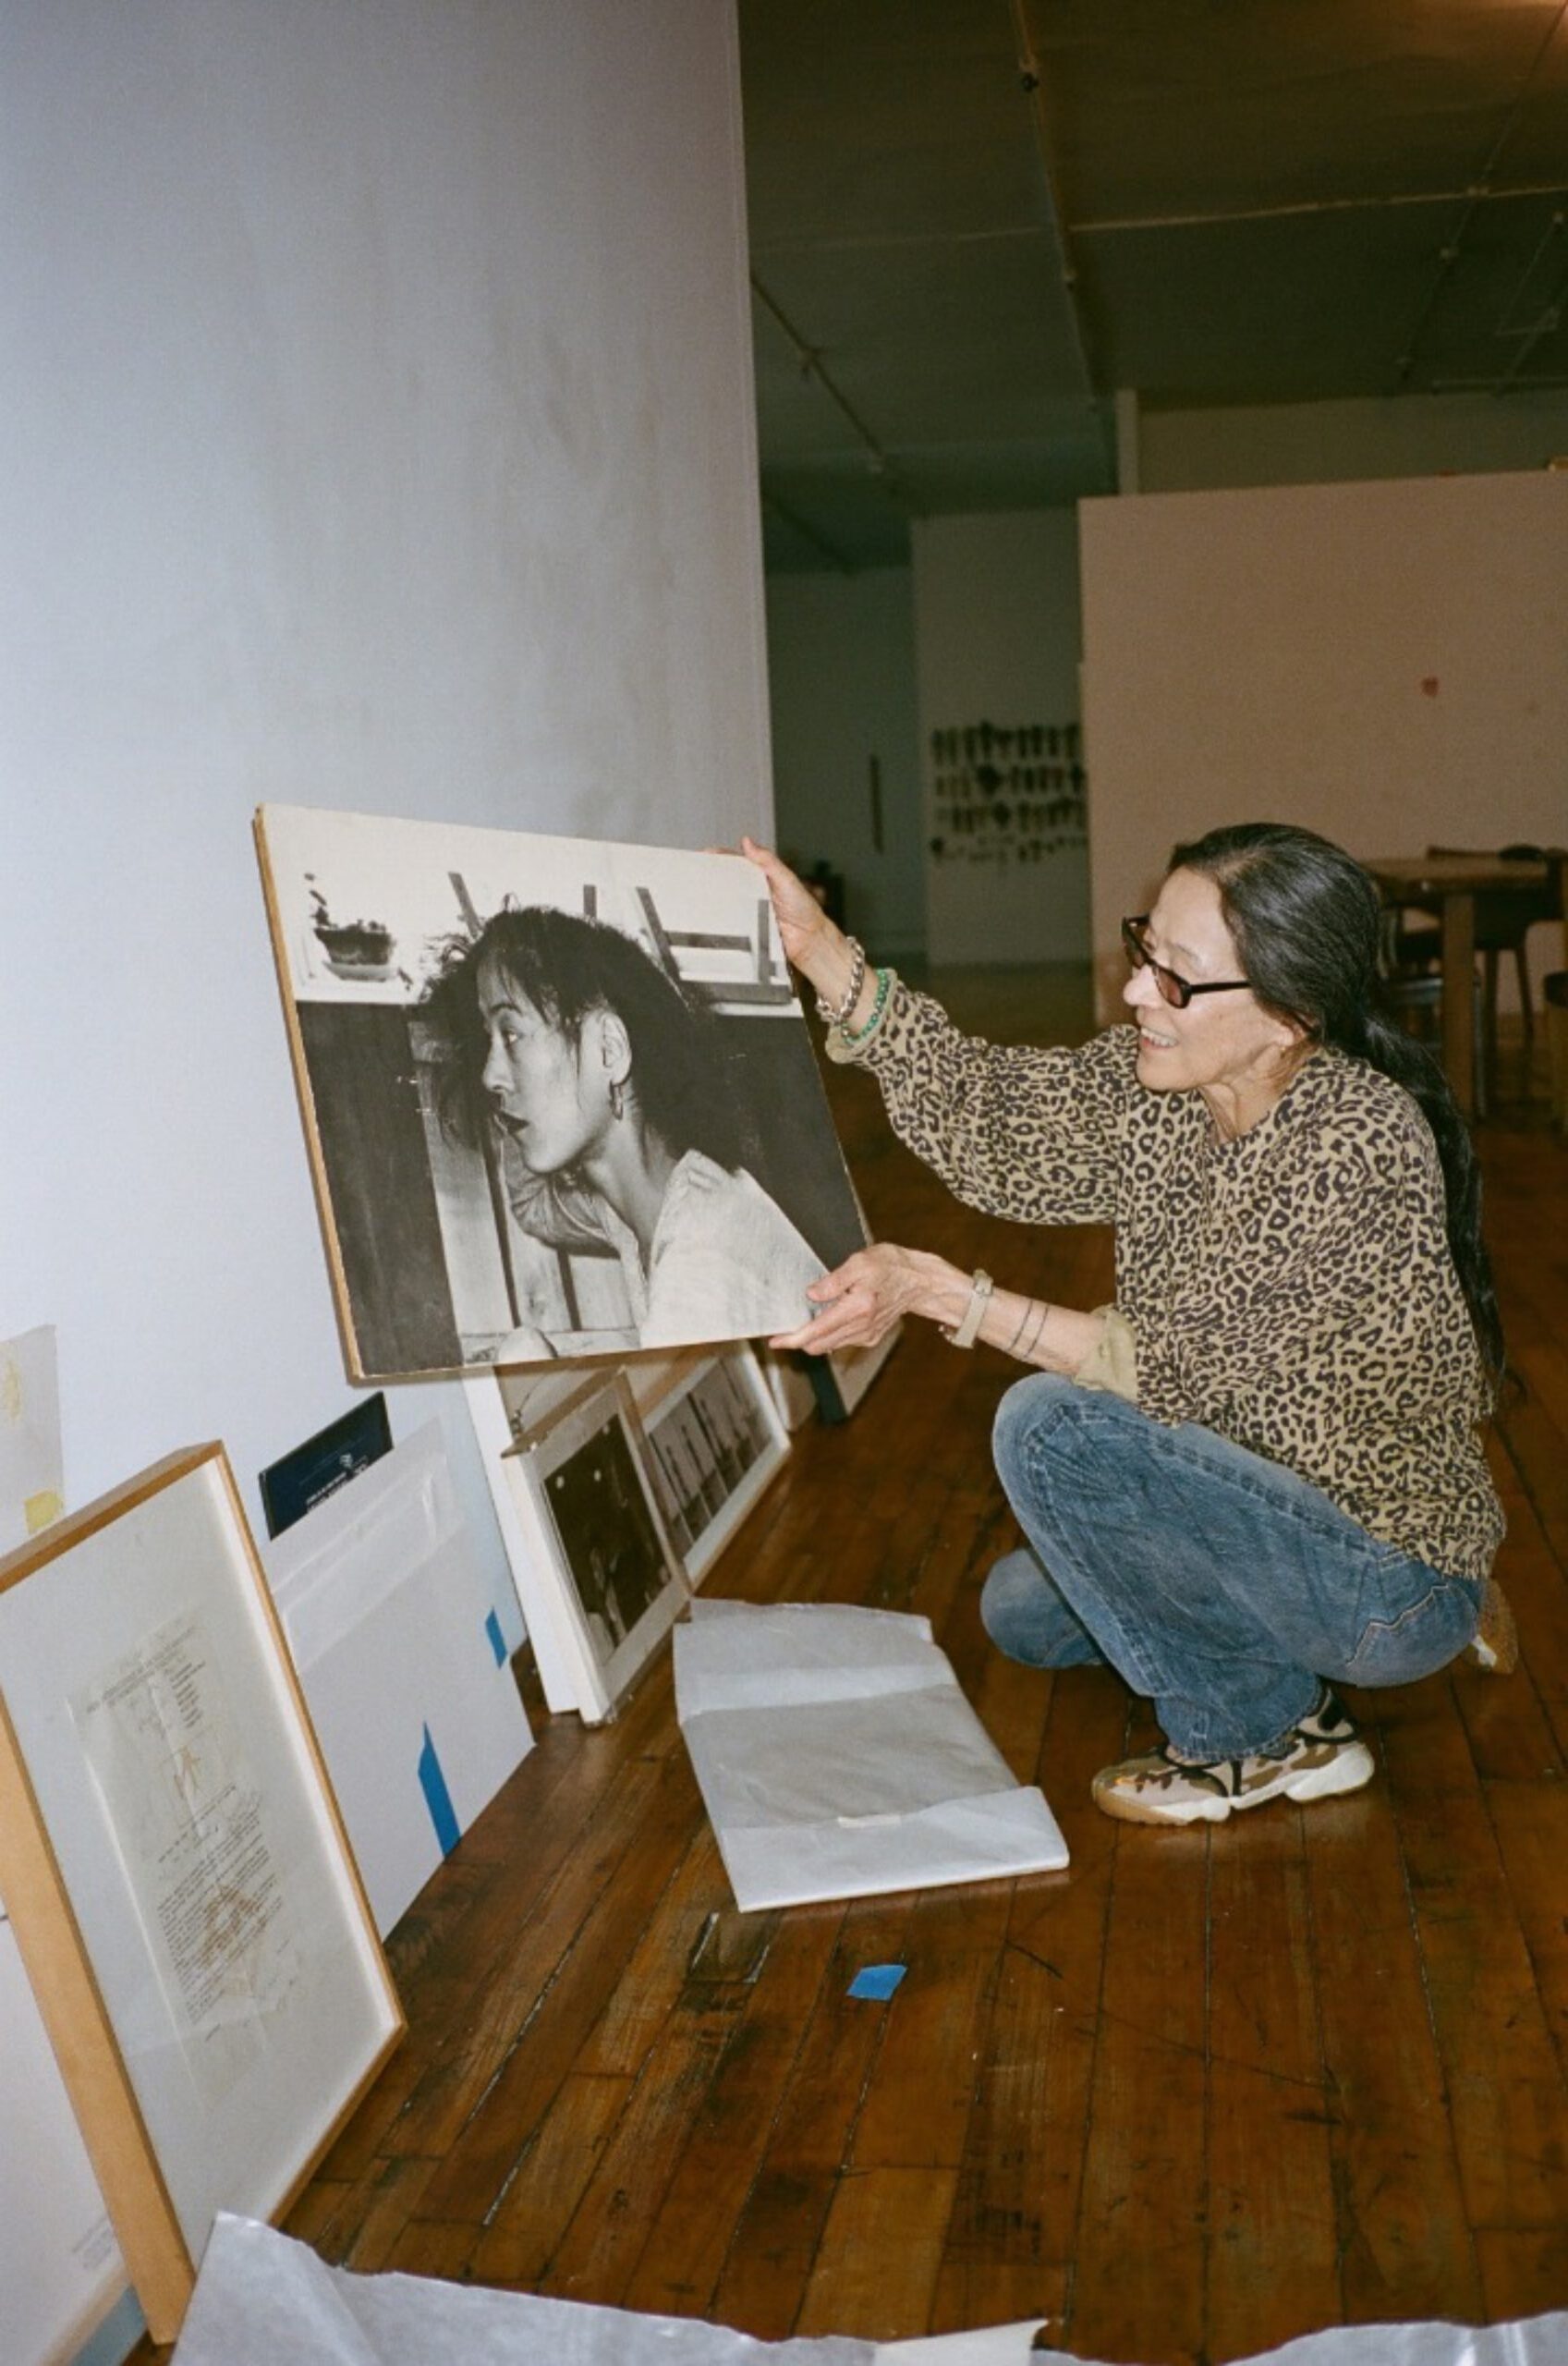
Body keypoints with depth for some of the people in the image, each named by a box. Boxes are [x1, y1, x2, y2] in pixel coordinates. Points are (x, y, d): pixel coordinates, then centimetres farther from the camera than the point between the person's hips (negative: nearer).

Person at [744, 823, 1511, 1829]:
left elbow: (1173, 1369, -29)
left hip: (1394, 1587, -8)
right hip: (1270, 1499, 9)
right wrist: (818, 949, -14)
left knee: (1054, 1426, -24)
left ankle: (1263, 1729, -5)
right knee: (1021, 1613, 21)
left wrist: (935, 1289, -32)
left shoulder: (1360, 1144, -30)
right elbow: (993, 1115, -7)